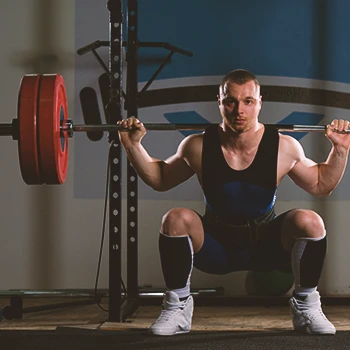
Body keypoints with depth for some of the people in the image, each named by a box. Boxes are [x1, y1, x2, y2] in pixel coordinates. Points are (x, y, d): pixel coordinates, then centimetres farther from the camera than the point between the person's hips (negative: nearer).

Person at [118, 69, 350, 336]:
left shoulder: (284, 147, -11)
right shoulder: (198, 147, -11)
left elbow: (321, 186, 5)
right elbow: (159, 179, 6)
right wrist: (133, 146, -6)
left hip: (268, 246, 0)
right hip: (216, 247, 0)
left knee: (310, 221, -28)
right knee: (175, 219, -29)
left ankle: (306, 308, -5)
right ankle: (177, 307, -8)